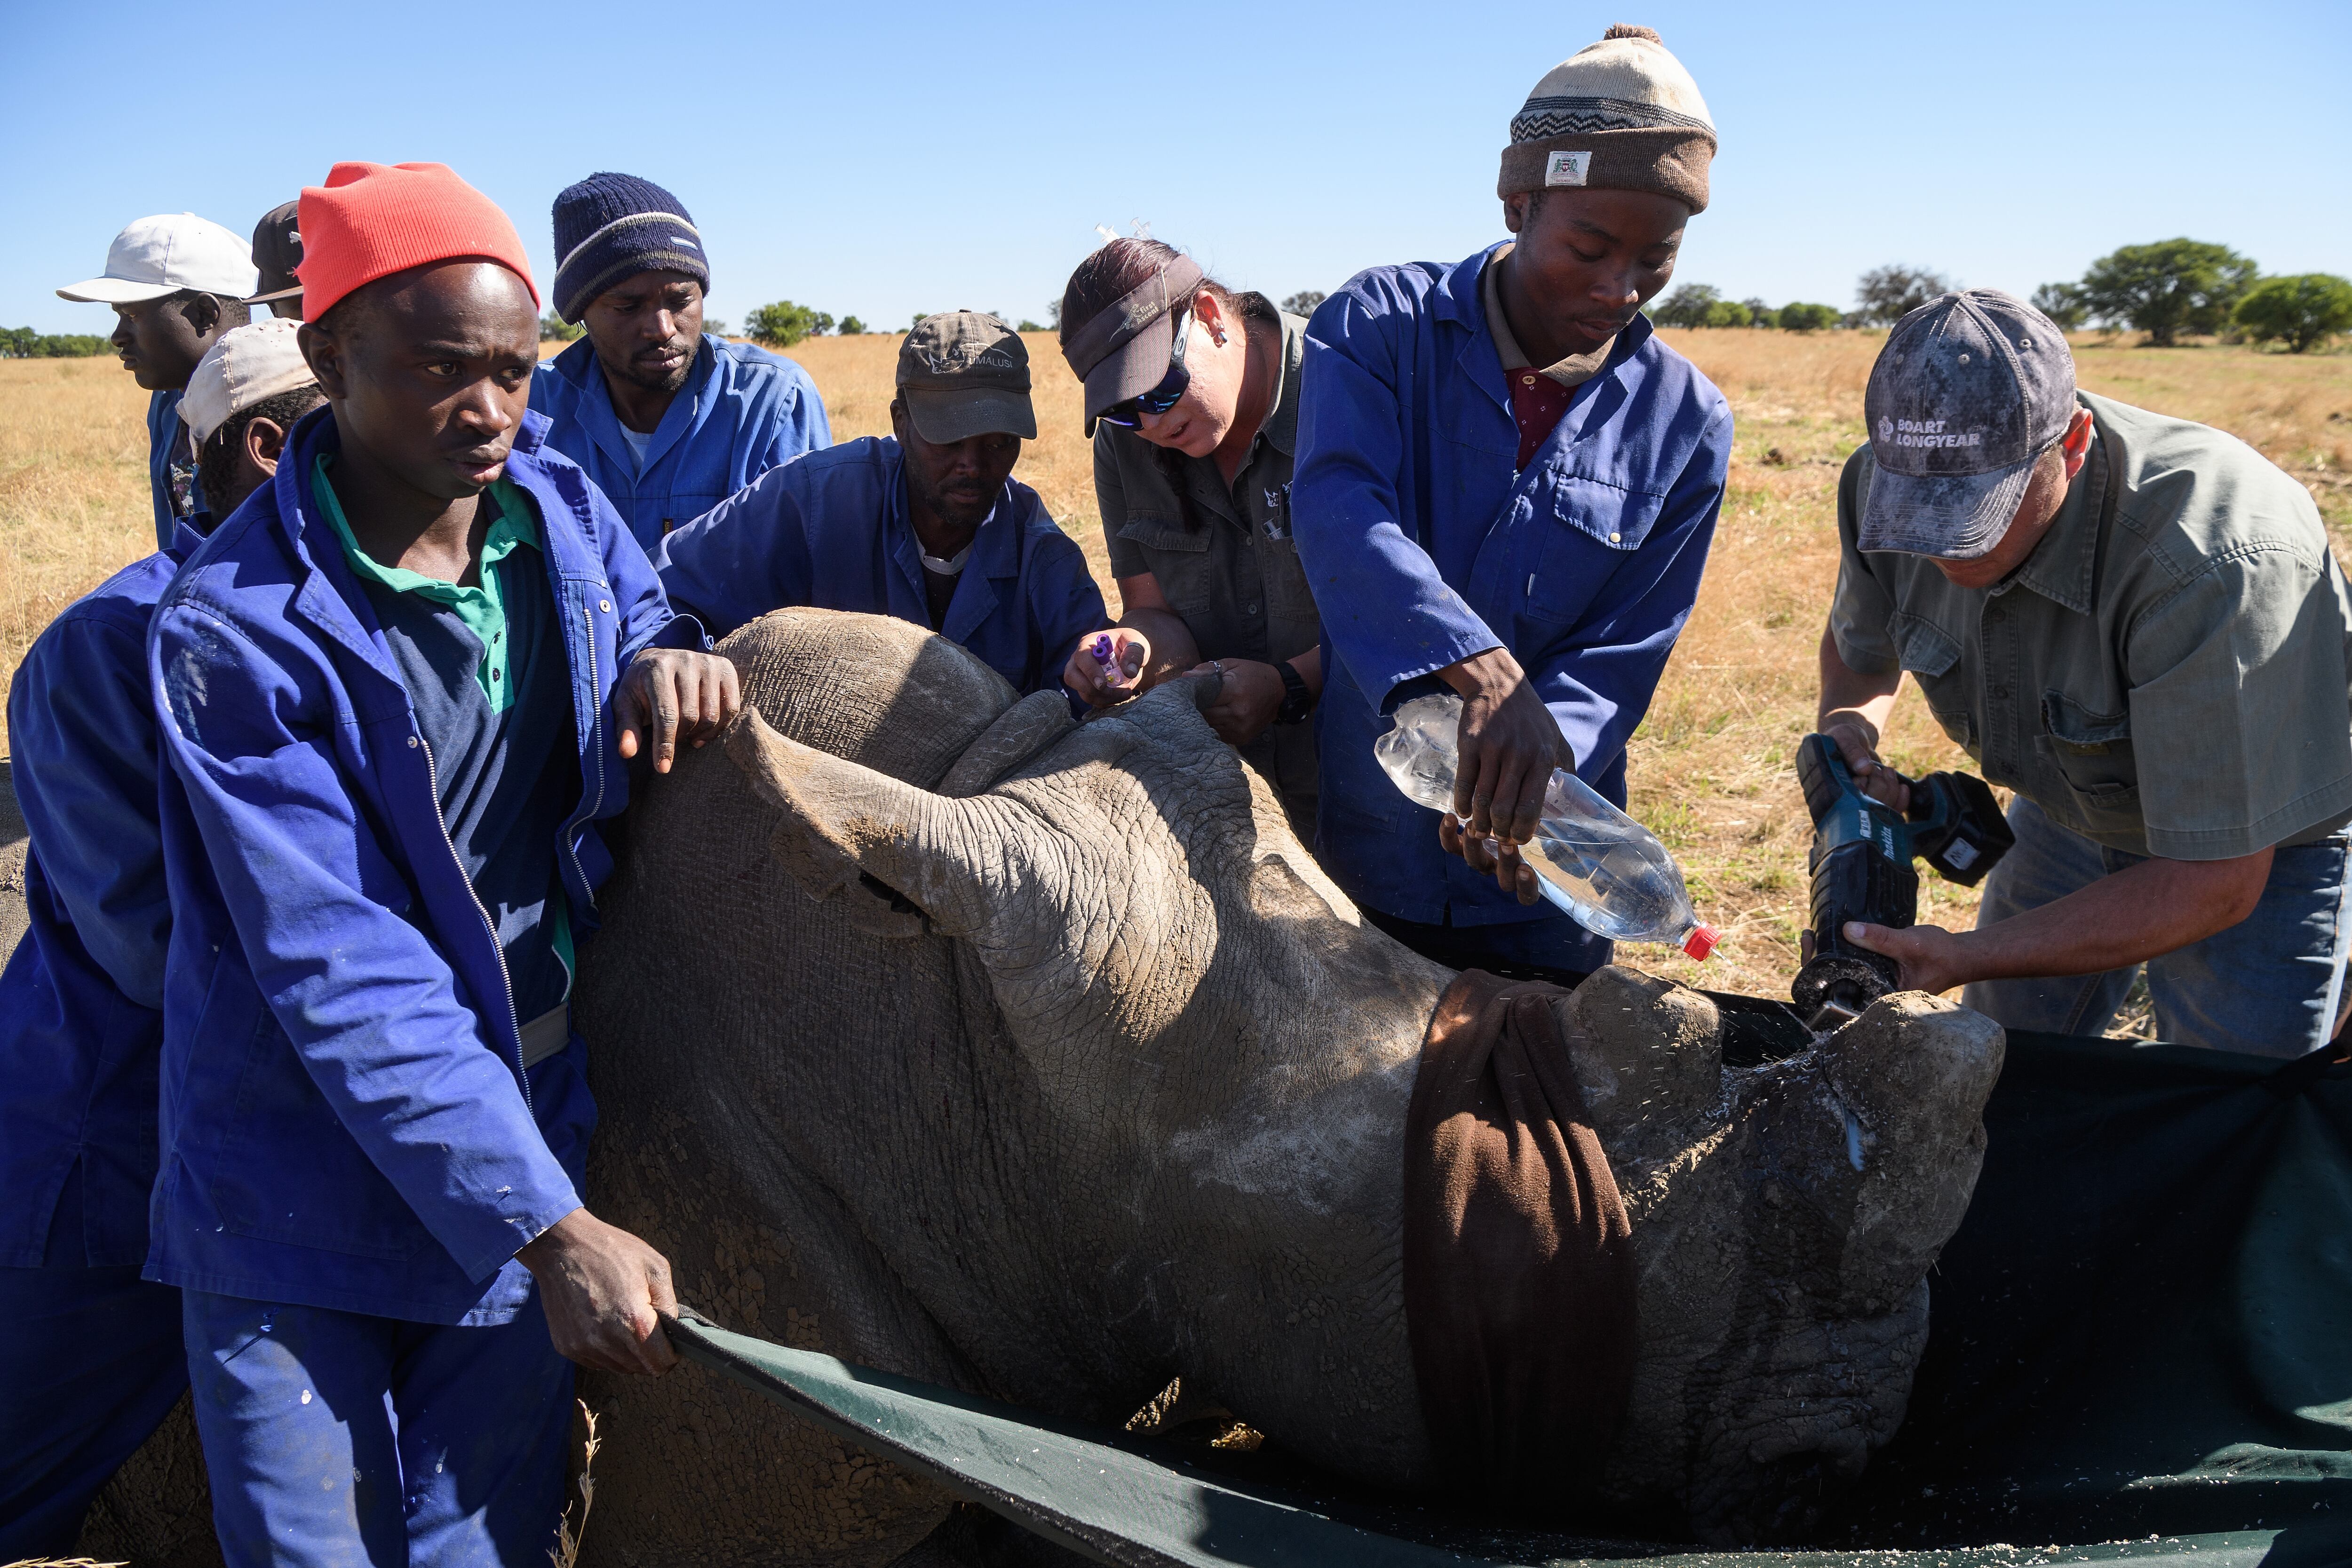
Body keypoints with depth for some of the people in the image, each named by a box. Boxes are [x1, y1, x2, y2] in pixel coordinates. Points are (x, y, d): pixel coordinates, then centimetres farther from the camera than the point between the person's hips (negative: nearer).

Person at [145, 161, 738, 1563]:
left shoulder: (565, 513, -4)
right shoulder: (236, 629, -19)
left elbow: (645, 612, 17)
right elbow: (343, 975, -23)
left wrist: (675, 662, -11)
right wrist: (553, 1230, -26)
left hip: (536, 1118, 4)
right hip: (304, 1181, -4)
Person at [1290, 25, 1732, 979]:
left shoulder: (1686, 425, -3)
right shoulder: (1380, 324, -8)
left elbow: (1623, 659, -6)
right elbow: (1337, 511, -27)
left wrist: (1532, 772, -27)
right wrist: (1484, 676, -42)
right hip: (1346, 859, -1)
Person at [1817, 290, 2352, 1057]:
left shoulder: (2213, 567, -41)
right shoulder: (1889, 478, -23)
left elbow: (2216, 883, -36)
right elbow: (1858, 646, 1)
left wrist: (1968, 957, -41)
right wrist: (1846, 729, -22)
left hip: (2260, 836, -5)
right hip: (2066, 809, 5)